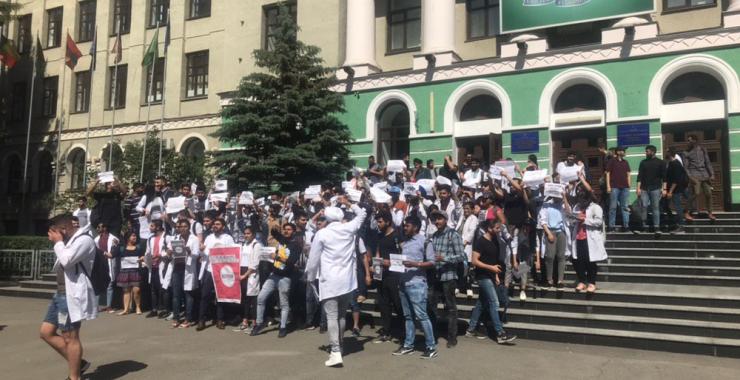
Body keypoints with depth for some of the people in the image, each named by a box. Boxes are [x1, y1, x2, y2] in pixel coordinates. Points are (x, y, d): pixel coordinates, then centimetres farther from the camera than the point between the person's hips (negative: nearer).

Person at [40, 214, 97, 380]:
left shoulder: (84, 240, -15)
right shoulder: (69, 241, 16)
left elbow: (66, 260, -27)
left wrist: (58, 242, -14)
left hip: (73, 295, -10)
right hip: (61, 293, 11)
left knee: (70, 337, -2)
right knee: (46, 332, 12)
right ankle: (77, 363, 21)